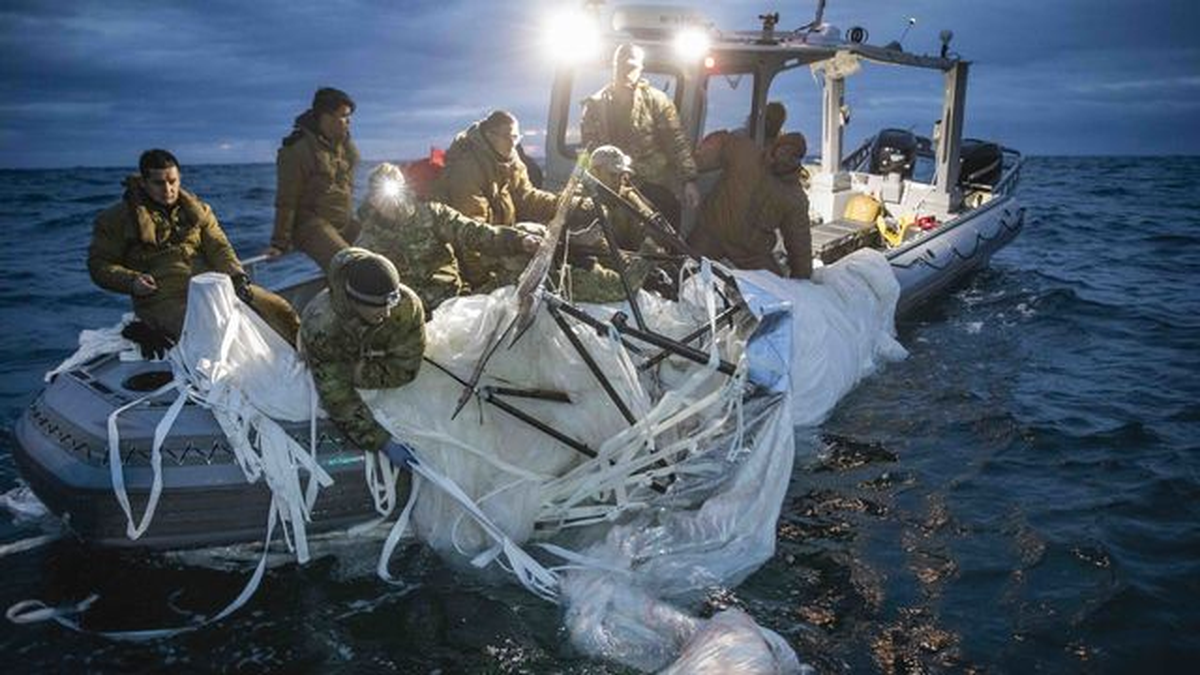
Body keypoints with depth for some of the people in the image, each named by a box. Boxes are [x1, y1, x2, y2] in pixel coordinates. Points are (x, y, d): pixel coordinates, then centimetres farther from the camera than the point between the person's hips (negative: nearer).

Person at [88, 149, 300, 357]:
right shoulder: (118, 218, 7)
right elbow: (99, 264, 7)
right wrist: (131, 281, -12)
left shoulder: (197, 209, 18)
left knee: (279, 308, -8)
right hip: (164, 298, -4)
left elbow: (219, 248, 9)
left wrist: (236, 276, -11)